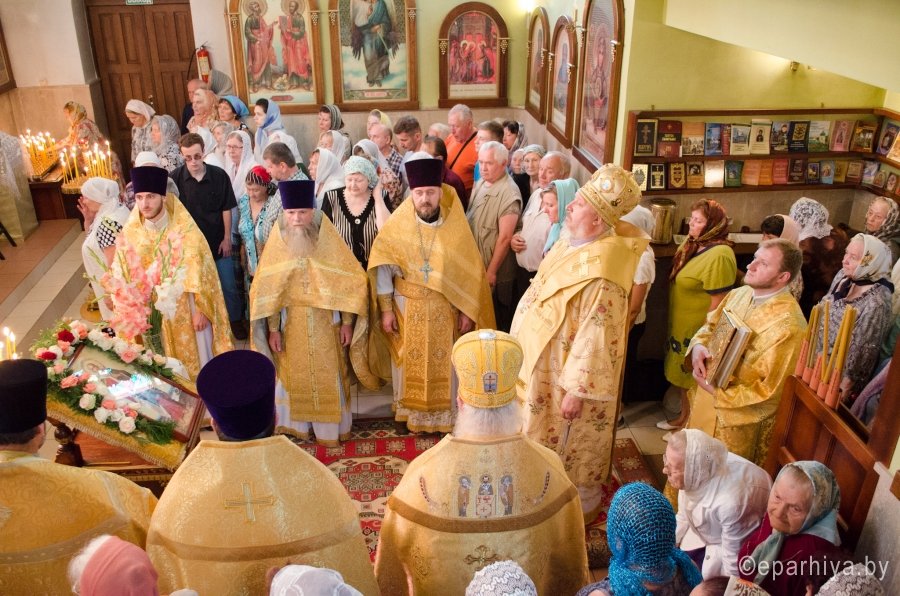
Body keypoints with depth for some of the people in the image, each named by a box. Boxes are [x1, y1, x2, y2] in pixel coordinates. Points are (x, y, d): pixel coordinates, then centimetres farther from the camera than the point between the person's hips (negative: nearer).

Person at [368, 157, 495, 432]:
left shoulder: (455, 226, -8)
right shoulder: (396, 226, -9)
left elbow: (471, 271, -3)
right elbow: (383, 268, -4)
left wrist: (467, 311, -3)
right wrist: (386, 309, -5)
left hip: (446, 308, 0)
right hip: (407, 307, 0)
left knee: (444, 362, 11)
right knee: (410, 362, 11)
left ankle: (446, 414, 29)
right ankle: (410, 413, 30)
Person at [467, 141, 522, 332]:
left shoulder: (509, 194, -20)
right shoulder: (480, 184, 4)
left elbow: (504, 237, -21)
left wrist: (491, 271, -17)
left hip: (495, 273, -7)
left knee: (497, 321, 9)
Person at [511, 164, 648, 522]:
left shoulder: (601, 274, -32)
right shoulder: (571, 244, -3)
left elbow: (596, 338, -29)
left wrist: (577, 390, -23)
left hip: (567, 375, -9)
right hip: (542, 365, 9)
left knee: (568, 446, 13)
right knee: (545, 438, 26)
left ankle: (578, 507, 37)